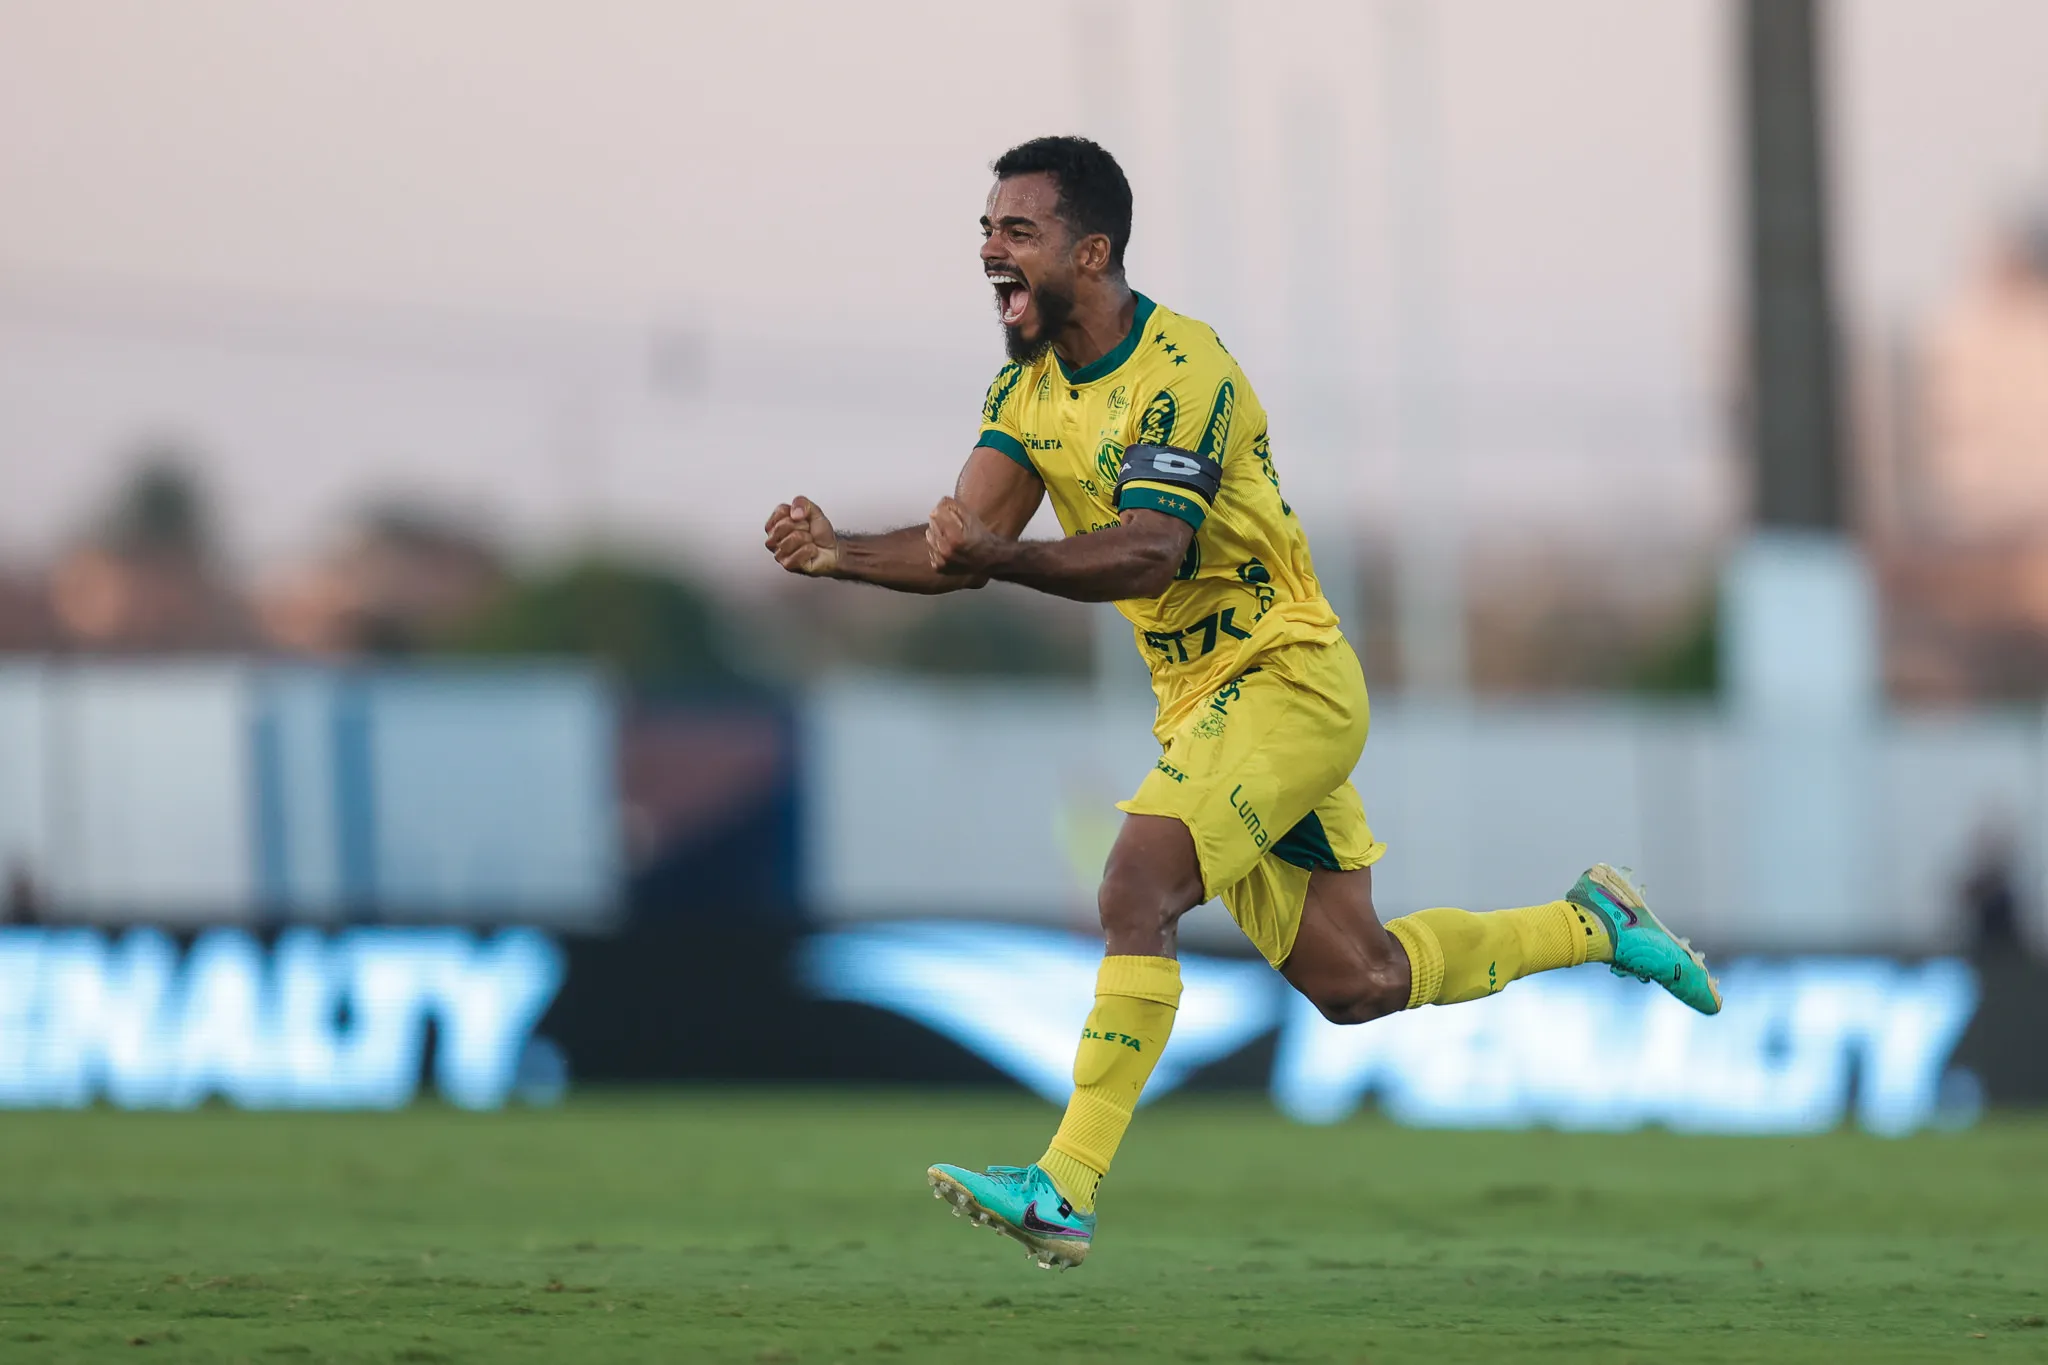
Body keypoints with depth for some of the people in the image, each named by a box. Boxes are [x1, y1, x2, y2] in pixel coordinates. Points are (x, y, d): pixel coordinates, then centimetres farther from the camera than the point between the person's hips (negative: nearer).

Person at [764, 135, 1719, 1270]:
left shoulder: (1178, 370, -19)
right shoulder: (1030, 387, 6)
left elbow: (1149, 551, -31)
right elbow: (961, 547, -1)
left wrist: (1001, 558, -45)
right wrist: (840, 555, -19)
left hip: (1283, 678, -9)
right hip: (1204, 697, 9)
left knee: (1137, 889, -25)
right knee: (1353, 982, 10)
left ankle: (1065, 1192, -28)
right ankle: (1590, 925, 31)